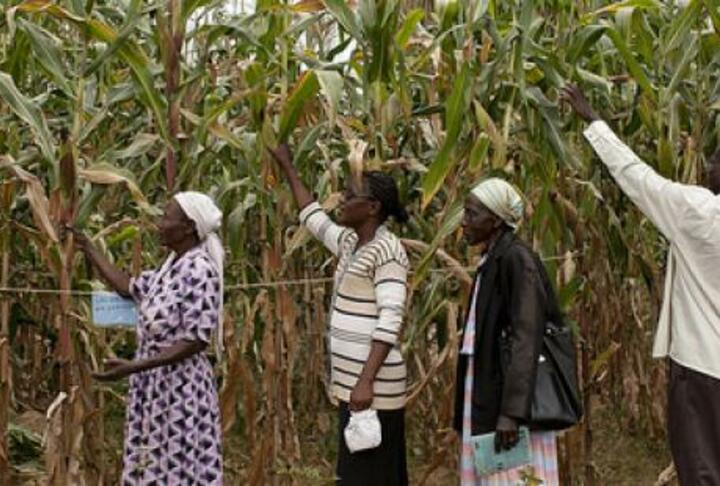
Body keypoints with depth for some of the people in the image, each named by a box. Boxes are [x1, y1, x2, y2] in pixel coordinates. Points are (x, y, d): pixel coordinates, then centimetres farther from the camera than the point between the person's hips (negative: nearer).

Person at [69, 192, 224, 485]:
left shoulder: (200, 271, -18)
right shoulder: (173, 266, 9)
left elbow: (195, 341, -21)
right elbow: (129, 287, 23)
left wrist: (132, 368, -24)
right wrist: (86, 248, 24)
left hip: (180, 386, -9)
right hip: (155, 385, 9)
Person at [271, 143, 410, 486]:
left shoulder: (387, 250, -13)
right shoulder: (352, 243, 12)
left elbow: (390, 321, -21)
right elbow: (314, 219, 30)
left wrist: (366, 381, -26)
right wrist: (288, 168, 35)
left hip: (372, 383, -9)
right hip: (352, 380, 9)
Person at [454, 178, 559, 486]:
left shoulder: (517, 259, -13)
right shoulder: (490, 261, 13)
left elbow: (525, 337, -19)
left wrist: (511, 412, -24)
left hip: (507, 396, -9)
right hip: (485, 395, 9)